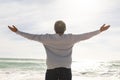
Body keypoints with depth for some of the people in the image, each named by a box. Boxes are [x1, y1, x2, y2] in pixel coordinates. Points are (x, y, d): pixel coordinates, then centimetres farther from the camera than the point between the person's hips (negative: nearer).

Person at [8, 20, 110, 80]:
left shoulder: (48, 38, -2)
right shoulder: (71, 38, 0)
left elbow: (32, 36, 3)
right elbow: (86, 36, 8)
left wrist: (17, 31, 15)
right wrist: (100, 30, 20)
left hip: (52, 69, 0)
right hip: (66, 69, 1)